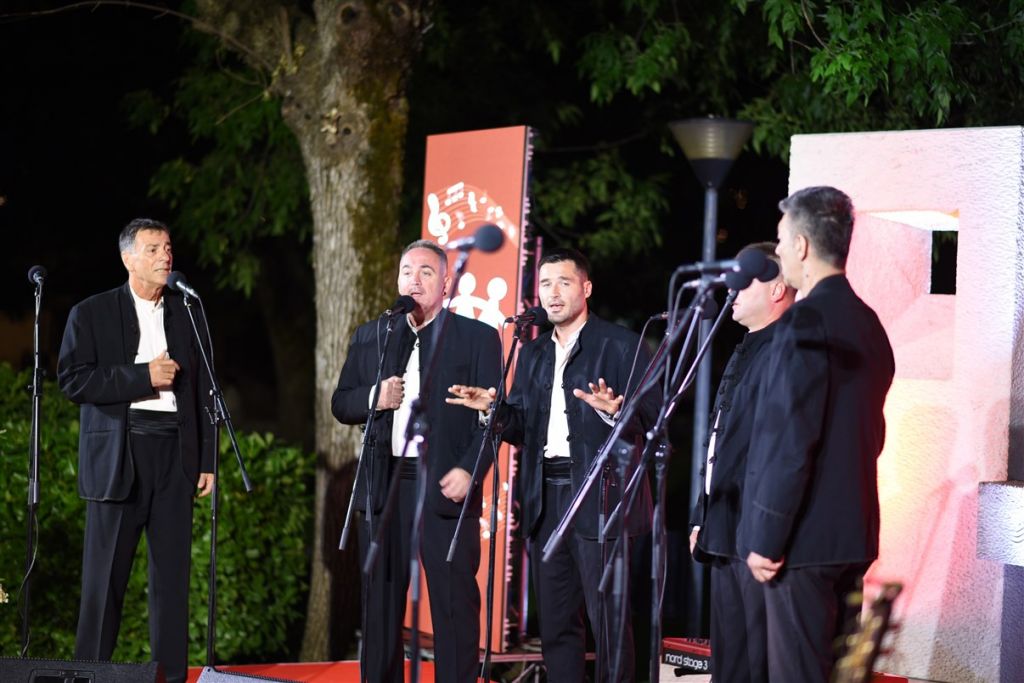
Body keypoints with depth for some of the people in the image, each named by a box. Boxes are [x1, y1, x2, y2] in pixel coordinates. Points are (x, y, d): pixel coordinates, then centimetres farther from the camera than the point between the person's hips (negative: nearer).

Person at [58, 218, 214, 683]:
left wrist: (208, 461, 8)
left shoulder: (187, 315, 13)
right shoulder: (91, 314, 3)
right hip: (117, 454, -3)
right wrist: (143, 377, -12)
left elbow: (203, 392, 13)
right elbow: (72, 380, -8)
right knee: (106, 571, -1)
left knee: (173, 570, 3)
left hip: (175, 454, 3)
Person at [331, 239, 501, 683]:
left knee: (455, 604, -3)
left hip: (444, 486, -4)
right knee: (380, 602, 9)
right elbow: (340, 404, 14)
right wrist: (375, 398, -7)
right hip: (383, 485, 4)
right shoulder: (370, 337, 14)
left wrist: (469, 469, -16)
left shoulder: (477, 337, 2)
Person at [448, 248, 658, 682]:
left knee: (609, 620, -6)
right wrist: (494, 409, -4)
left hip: (599, 496, -6)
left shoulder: (621, 345, -1)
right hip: (545, 499, 6)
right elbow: (522, 430, 15)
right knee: (555, 621, 10)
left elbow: (650, 417, -9)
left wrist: (614, 411, -29)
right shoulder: (533, 354, 17)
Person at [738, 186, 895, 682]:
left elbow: (791, 439, -20)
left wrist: (767, 539, -16)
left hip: (805, 538, -9)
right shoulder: (867, 323, 12)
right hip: (852, 532, 9)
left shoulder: (807, 319, -15)